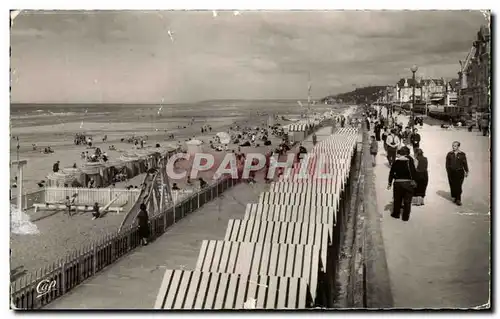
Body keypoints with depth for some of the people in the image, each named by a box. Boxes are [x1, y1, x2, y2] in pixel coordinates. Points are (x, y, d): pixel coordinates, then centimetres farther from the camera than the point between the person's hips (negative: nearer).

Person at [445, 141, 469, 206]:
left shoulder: (462, 154, 4)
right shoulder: (449, 154, 6)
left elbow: (465, 163, 6)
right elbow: (447, 164, 6)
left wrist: (466, 171, 5)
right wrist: (448, 171, -2)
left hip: (459, 172, -2)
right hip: (451, 172, 2)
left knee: (458, 186, -9)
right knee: (453, 186, 2)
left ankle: (458, 200, -7)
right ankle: (455, 197, 16)